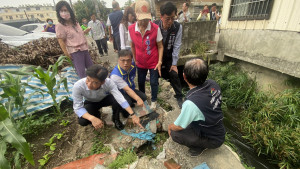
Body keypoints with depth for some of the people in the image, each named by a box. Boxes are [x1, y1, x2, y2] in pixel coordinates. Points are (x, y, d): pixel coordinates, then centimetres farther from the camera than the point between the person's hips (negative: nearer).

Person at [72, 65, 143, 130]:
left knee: (116, 99, -33)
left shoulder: (108, 82, -36)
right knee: (82, 121, -26)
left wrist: (133, 115, -46)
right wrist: (92, 118, -46)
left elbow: (120, 98, -39)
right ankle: (96, 114, 10)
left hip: (105, 99, 0)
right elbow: (78, 107, -29)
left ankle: (116, 118, -2)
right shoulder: (78, 86, -35)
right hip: (91, 103, 1)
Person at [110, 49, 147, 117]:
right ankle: (124, 110, 2)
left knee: (143, 97, -16)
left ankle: (130, 103, 12)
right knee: (127, 103, -34)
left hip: (131, 89, 6)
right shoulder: (115, 75, -35)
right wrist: (138, 99, -52)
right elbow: (127, 89, -41)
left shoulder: (133, 65, -18)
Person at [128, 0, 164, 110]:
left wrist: (159, 62, -16)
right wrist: (135, 60, 7)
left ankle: (153, 101, 35)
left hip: (154, 62, -2)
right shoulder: (131, 29, -10)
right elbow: (133, 46, 2)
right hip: (140, 63, 3)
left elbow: (160, 46, -10)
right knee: (140, 82, 19)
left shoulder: (155, 28, -17)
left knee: (154, 82, 9)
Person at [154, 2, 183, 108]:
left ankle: (179, 97, 16)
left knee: (174, 75, -3)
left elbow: (177, 46, -15)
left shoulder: (178, 27, -19)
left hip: (169, 57, 0)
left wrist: (174, 64, -13)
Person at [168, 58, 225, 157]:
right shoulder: (213, 84, -16)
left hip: (213, 140, -7)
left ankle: (200, 146, 7)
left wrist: (170, 127, 2)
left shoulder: (191, 103, -38)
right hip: (219, 132, 7)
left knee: (174, 133, -12)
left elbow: (178, 126, -21)